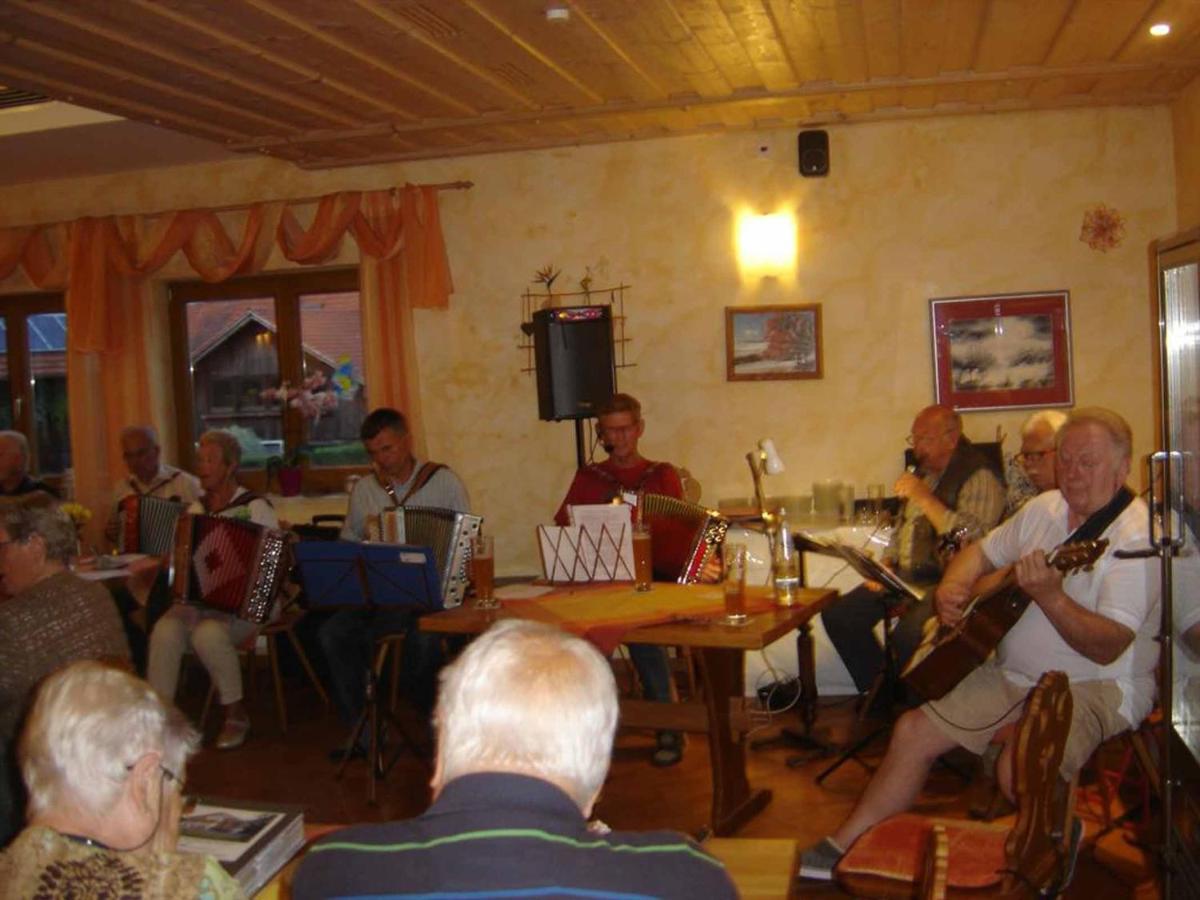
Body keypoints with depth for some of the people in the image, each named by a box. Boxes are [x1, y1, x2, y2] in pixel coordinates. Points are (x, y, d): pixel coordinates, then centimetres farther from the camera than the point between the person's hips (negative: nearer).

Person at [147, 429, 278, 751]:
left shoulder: (255, 508, -2)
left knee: (209, 633, -34)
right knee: (166, 630, -26)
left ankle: (236, 713, -12)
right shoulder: (196, 509, 16)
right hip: (197, 599, 5)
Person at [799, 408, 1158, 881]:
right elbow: (982, 552, 20)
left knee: (1019, 767, -33)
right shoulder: (1043, 508, 6)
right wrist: (951, 588, -1)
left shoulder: (1137, 535, -17)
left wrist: (1050, 596, -38)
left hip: (1096, 687, -7)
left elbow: (1108, 647, -25)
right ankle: (846, 846, 10)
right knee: (914, 730, -1)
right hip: (1015, 675, 7)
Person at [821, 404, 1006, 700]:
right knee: (838, 616, -6)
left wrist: (924, 498, -21)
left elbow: (972, 538, -24)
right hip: (904, 576, 8)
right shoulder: (923, 472, 16)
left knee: (906, 636, -32)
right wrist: (885, 566, 9)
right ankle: (878, 694, 9)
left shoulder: (980, 479, -10)